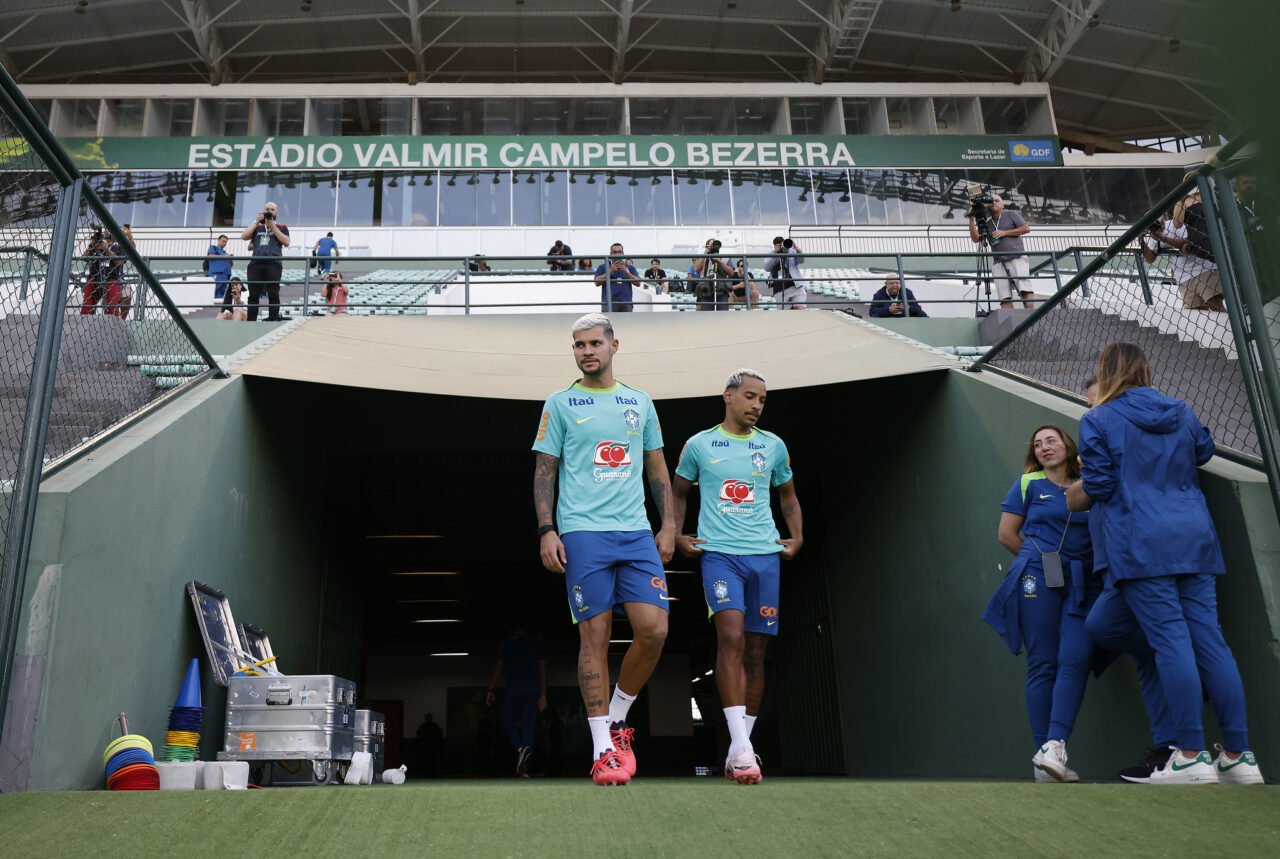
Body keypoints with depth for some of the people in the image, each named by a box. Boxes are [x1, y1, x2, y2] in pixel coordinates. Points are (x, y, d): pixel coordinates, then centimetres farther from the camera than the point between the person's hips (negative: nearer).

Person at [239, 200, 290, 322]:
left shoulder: (281, 227, 15)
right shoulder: (257, 226, 24)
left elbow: (286, 242, -1)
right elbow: (243, 236, 10)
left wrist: (273, 226, -2)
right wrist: (257, 221, 6)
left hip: (273, 264, -3)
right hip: (256, 263, 3)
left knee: (273, 294, -7)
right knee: (253, 295, 0)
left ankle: (273, 320, -8)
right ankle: (251, 321, 1)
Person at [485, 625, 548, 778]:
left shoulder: (506, 644, 10)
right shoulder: (536, 644, 15)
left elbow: (498, 667, 2)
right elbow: (543, 669, 8)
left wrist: (490, 690, 3)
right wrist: (543, 695, 6)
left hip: (513, 690, -2)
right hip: (533, 690, 2)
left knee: (507, 724, 8)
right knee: (528, 726, 1)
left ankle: (520, 748, -22)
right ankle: (524, 769, -9)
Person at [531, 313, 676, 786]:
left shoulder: (640, 402, 15)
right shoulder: (560, 404, 6)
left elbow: (658, 469, 18)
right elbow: (544, 472, 4)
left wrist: (668, 525, 10)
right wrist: (546, 531, -6)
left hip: (637, 533, 3)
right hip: (583, 533, -3)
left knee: (653, 629, -7)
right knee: (595, 635, -3)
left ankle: (616, 719, 17)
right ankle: (603, 749, 7)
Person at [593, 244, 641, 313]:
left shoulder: (630, 268, 18)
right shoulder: (603, 267, 13)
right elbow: (597, 282, 0)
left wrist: (625, 271, -5)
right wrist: (611, 271, -5)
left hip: (626, 303, 2)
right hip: (609, 303, -2)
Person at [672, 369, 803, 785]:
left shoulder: (773, 446, 12)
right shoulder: (699, 445, 6)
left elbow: (788, 496, 24)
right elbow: (678, 492, 17)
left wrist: (797, 536, 10)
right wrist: (677, 535, 5)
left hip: (765, 555, 3)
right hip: (719, 553, -3)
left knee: (756, 650, 4)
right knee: (731, 638, -21)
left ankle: (742, 745, 16)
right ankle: (740, 745, -20)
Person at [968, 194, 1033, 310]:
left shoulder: (1011, 215, 13)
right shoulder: (987, 223, 21)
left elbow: (1026, 228, 4)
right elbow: (975, 239, 10)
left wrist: (1004, 233, -2)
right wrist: (972, 220, -1)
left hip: (1017, 258, -3)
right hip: (999, 262, 3)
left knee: (1025, 289, -20)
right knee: (1004, 297, -10)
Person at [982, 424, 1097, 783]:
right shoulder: (1028, 483, 9)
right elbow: (1006, 534, 8)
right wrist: (1040, 560, 10)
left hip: (1082, 583, 2)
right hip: (1038, 579, -2)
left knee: (1075, 660, -15)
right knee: (1043, 665, -3)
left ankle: (1054, 747, -19)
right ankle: (1044, 756, -3)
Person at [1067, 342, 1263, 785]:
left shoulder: (1098, 420, -2)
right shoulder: (1181, 413, 15)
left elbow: (1096, 486, -5)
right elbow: (1204, 451, 32)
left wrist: (1074, 496, 16)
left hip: (1142, 545, -5)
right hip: (1194, 537, 5)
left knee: (1170, 640, -7)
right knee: (1209, 638, 5)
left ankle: (1191, 756, -6)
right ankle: (1238, 756, 8)